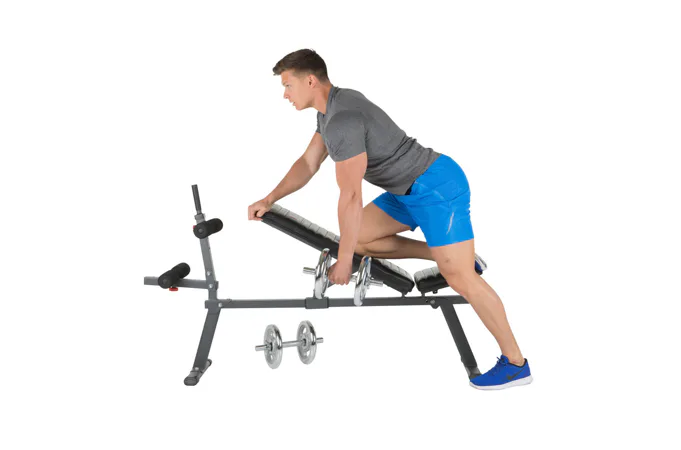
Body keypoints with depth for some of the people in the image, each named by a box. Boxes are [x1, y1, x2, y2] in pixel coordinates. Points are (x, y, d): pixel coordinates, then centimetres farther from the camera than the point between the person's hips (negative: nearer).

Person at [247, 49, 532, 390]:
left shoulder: (343, 120, -24)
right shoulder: (333, 107, 9)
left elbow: (350, 198, -23)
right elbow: (308, 163, 19)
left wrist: (343, 262, -15)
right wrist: (269, 200, 9)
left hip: (438, 185, -10)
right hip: (414, 189, 10)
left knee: (459, 277, -13)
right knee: (360, 238, 7)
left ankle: (515, 362, -4)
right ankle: (454, 257, 13)